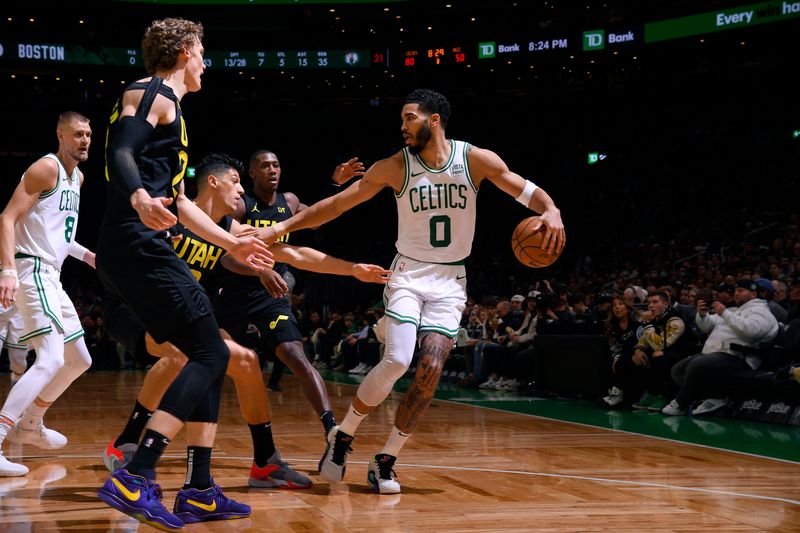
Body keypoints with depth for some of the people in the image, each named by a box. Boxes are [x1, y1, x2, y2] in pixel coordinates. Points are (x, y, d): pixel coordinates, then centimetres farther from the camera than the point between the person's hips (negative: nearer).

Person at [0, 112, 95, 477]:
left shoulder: (77, 177, 17)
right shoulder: (46, 168, -10)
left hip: (52, 276, 10)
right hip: (32, 271, -10)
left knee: (79, 360, 17)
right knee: (51, 360, -23)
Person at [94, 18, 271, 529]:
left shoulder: (170, 106, 28)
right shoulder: (150, 92, -2)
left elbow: (176, 200, 34)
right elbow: (120, 153, -20)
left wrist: (232, 243, 41)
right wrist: (140, 199, -41)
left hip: (144, 248, 10)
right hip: (138, 244, -10)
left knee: (211, 356, 10)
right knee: (211, 353, -13)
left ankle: (199, 492, 9)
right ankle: (134, 479, -21)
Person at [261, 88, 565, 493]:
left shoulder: (476, 159, -6)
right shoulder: (396, 166, -6)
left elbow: (527, 191, -2)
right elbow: (338, 204, -4)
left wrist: (550, 210, -24)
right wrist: (285, 226, -9)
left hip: (450, 281, 1)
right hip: (409, 274, -1)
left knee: (430, 369, -11)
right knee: (397, 360, -20)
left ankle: (385, 462, 2)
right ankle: (342, 435, 1)